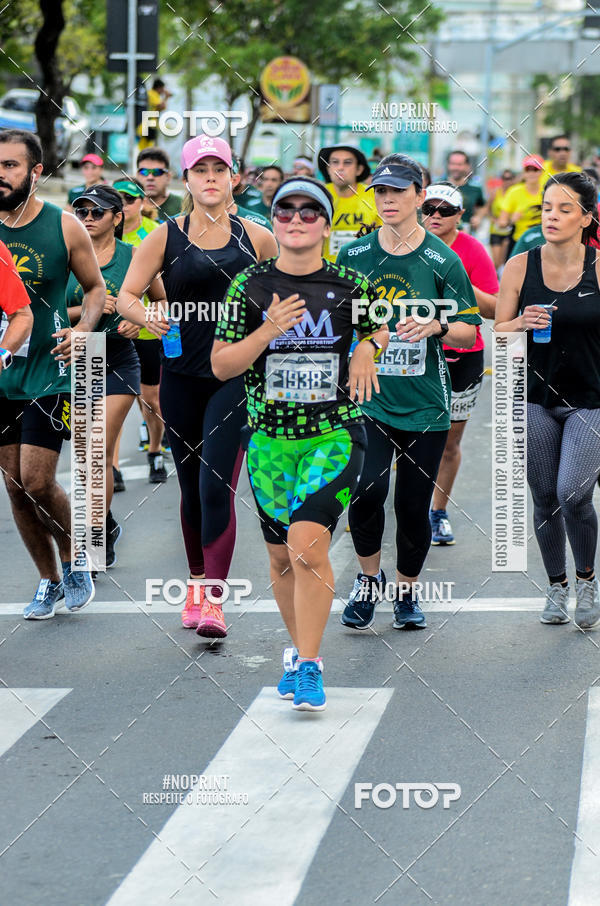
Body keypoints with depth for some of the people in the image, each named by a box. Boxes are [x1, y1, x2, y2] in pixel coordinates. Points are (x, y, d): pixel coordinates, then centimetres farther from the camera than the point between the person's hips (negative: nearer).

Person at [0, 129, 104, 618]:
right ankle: (49, 581, 24)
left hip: (48, 373, -3)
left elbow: (96, 288, 5)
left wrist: (81, 331, -13)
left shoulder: (64, 227, -6)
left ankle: (72, 559, 17)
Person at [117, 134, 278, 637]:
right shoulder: (166, 237, 2)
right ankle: (197, 582, 29)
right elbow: (125, 296, -2)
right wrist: (147, 314, -21)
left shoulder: (256, 237, 3)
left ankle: (214, 599, -15)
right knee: (192, 487, 11)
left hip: (235, 374, -2)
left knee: (216, 484, -14)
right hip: (182, 374, 2)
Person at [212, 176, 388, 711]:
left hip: (337, 434, -2)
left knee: (309, 546, -18)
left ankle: (309, 667, -11)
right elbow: (221, 366, -1)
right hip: (270, 439, 2)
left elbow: (380, 328, 21)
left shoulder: (350, 286, 1)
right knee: (282, 556, 11)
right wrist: (268, 332, -16)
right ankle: (300, 650, 32)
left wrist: (367, 350, -1)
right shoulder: (249, 287, 0)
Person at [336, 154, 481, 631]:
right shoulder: (353, 256, 4)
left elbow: (469, 333, -1)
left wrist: (437, 326, -18)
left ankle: (408, 590, 26)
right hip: (367, 395, 0)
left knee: (414, 503, 4)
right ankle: (369, 577, 8)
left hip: (425, 400, 0)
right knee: (368, 489, -17)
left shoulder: (442, 260, -1)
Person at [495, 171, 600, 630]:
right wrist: (524, 324, -17)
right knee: (545, 500, 7)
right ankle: (556, 587, 27)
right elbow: (498, 331, 4)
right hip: (537, 399, 3)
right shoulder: (520, 267, -1)